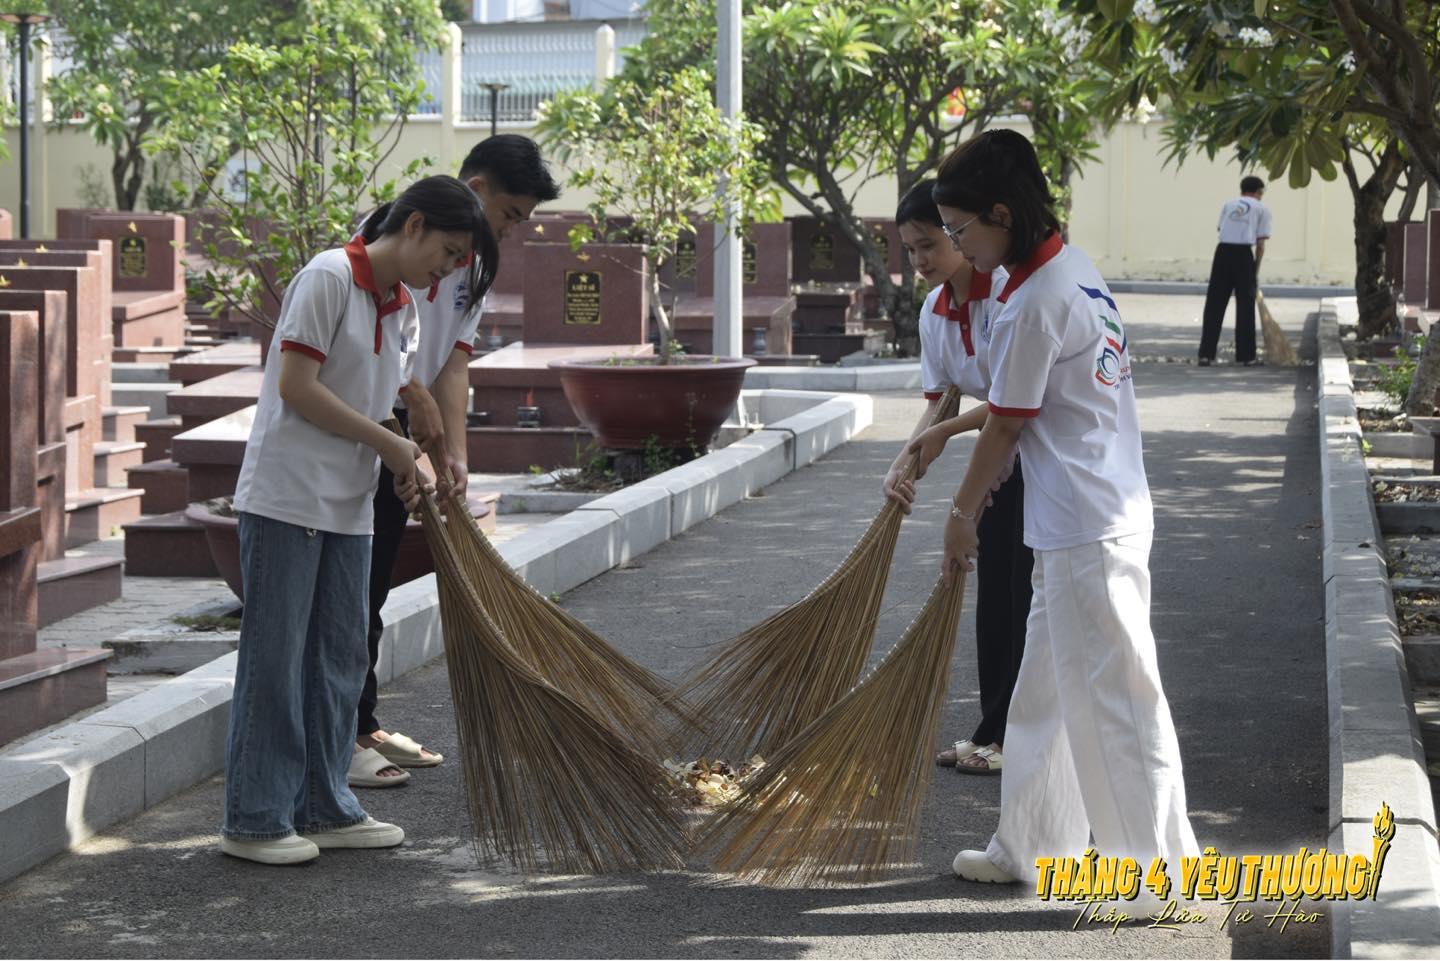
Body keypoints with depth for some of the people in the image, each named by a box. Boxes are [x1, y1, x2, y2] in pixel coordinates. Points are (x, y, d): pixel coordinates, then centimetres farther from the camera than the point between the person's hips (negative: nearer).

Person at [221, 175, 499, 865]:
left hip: (348, 506, 9)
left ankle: (323, 808, 22)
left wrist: (410, 463, -2)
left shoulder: (403, 311, 13)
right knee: (274, 659, -4)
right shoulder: (328, 278, -13)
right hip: (286, 497, -9)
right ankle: (254, 821, 3)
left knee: (339, 659, 12)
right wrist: (388, 444, -14)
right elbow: (296, 387, -19)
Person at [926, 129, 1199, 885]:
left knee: (1115, 702, -3)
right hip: (1103, 516, 10)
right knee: (1045, 695, 18)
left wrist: (962, 513, 4)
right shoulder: (1075, 268, 9)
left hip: (1087, 534, -10)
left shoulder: (1031, 307, -19)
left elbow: (1005, 429, -10)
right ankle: (1030, 848, 28)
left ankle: (1166, 871, 3)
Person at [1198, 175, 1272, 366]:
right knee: (1245, 306, 9)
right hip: (1244, 255, -2)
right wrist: (1256, 270, 11)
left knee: (1214, 304, 5)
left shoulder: (1228, 204, 18)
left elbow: (1220, 229, 13)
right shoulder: (1262, 209, 10)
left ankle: (1206, 354, 2)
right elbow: (1261, 243, 5)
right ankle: (1246, 355, 13)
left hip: (1223, 252, 2)